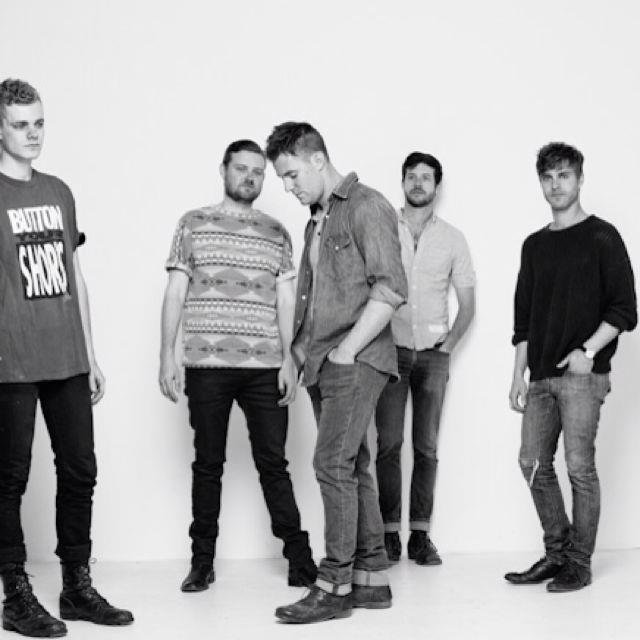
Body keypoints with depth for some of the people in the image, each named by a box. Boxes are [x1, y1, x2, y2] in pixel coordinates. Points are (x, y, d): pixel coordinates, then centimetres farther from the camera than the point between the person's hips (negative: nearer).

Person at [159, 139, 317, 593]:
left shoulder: (277, 233, 12)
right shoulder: (194, 224, 9)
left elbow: (286, 301, 9)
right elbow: (176, 292, 6)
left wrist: (289, 361, -1)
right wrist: (168, 355, -2)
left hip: (265, 368, 1)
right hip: (206, 366, -1)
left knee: (273, 463, 1)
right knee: (208, 464, 5)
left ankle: (299, 558, 7)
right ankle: (203, 562, 14)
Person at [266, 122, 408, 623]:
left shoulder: (367, 207, -6)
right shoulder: (316, 221, 21)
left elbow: (390, 289, -14)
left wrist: (347, 349, -16)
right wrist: (302, 346, 11)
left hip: (355, 361, -9)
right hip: (321, 364, 9)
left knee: (333, 463, -13)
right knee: (352, 468, 9)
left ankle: (335, 586, -7)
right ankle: (372, 579, 15)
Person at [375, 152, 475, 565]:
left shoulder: (452, 239, 10)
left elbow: (467, 304, 11)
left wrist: (448, 345, 0)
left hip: (433, 354, 1)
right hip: (391, 350, -1)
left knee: (427, 448, 1)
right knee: (389, 444, -5)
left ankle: (421, 535, 5)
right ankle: (390, 534, -1)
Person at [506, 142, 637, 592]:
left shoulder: (601, 237, -1)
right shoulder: (535, 245, 15)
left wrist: (588, 351, -15)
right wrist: (519, 376, 11)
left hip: (582, 375, -6)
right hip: (541, 377, 6)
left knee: (580, 466, -5)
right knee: (534, 463, 5)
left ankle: (580, 563, 6)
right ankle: (556, 553, 18)